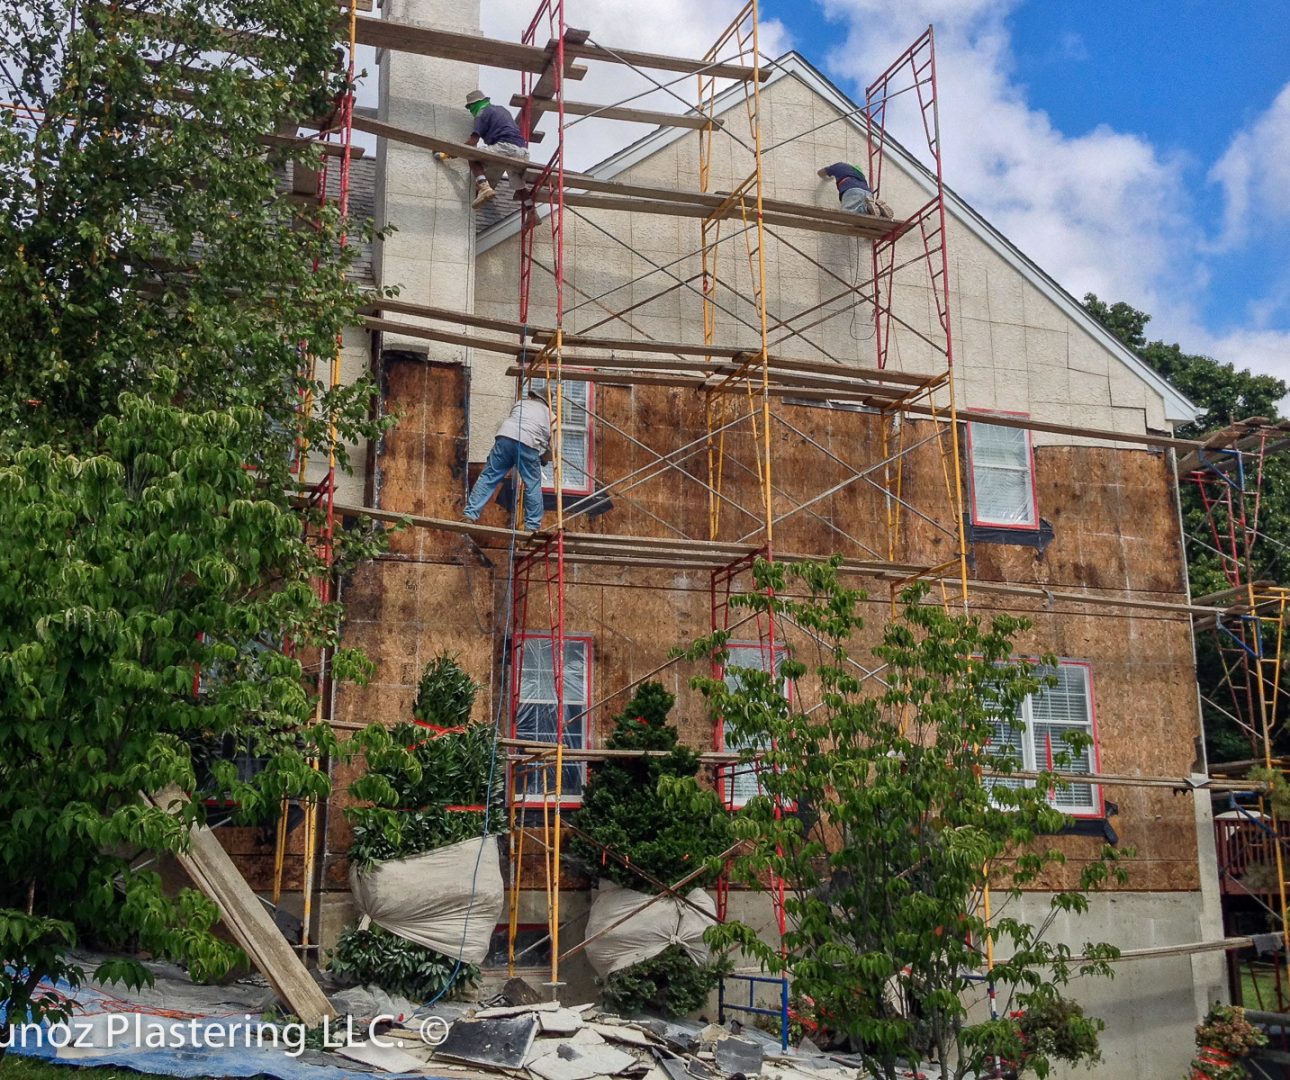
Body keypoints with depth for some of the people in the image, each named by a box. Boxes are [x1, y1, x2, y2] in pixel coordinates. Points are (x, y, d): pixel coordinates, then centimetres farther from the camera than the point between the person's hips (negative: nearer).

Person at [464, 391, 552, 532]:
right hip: (529, 444, -2)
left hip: (506, 436, 2)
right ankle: (533, 526, 10)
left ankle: (470, 514, -1)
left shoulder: (521, 403, 33)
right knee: (533, 485, 8)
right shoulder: (550, 416, 29)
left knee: (488, 476, 4)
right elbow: (552, 449, 28)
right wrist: (541, 459, 47)